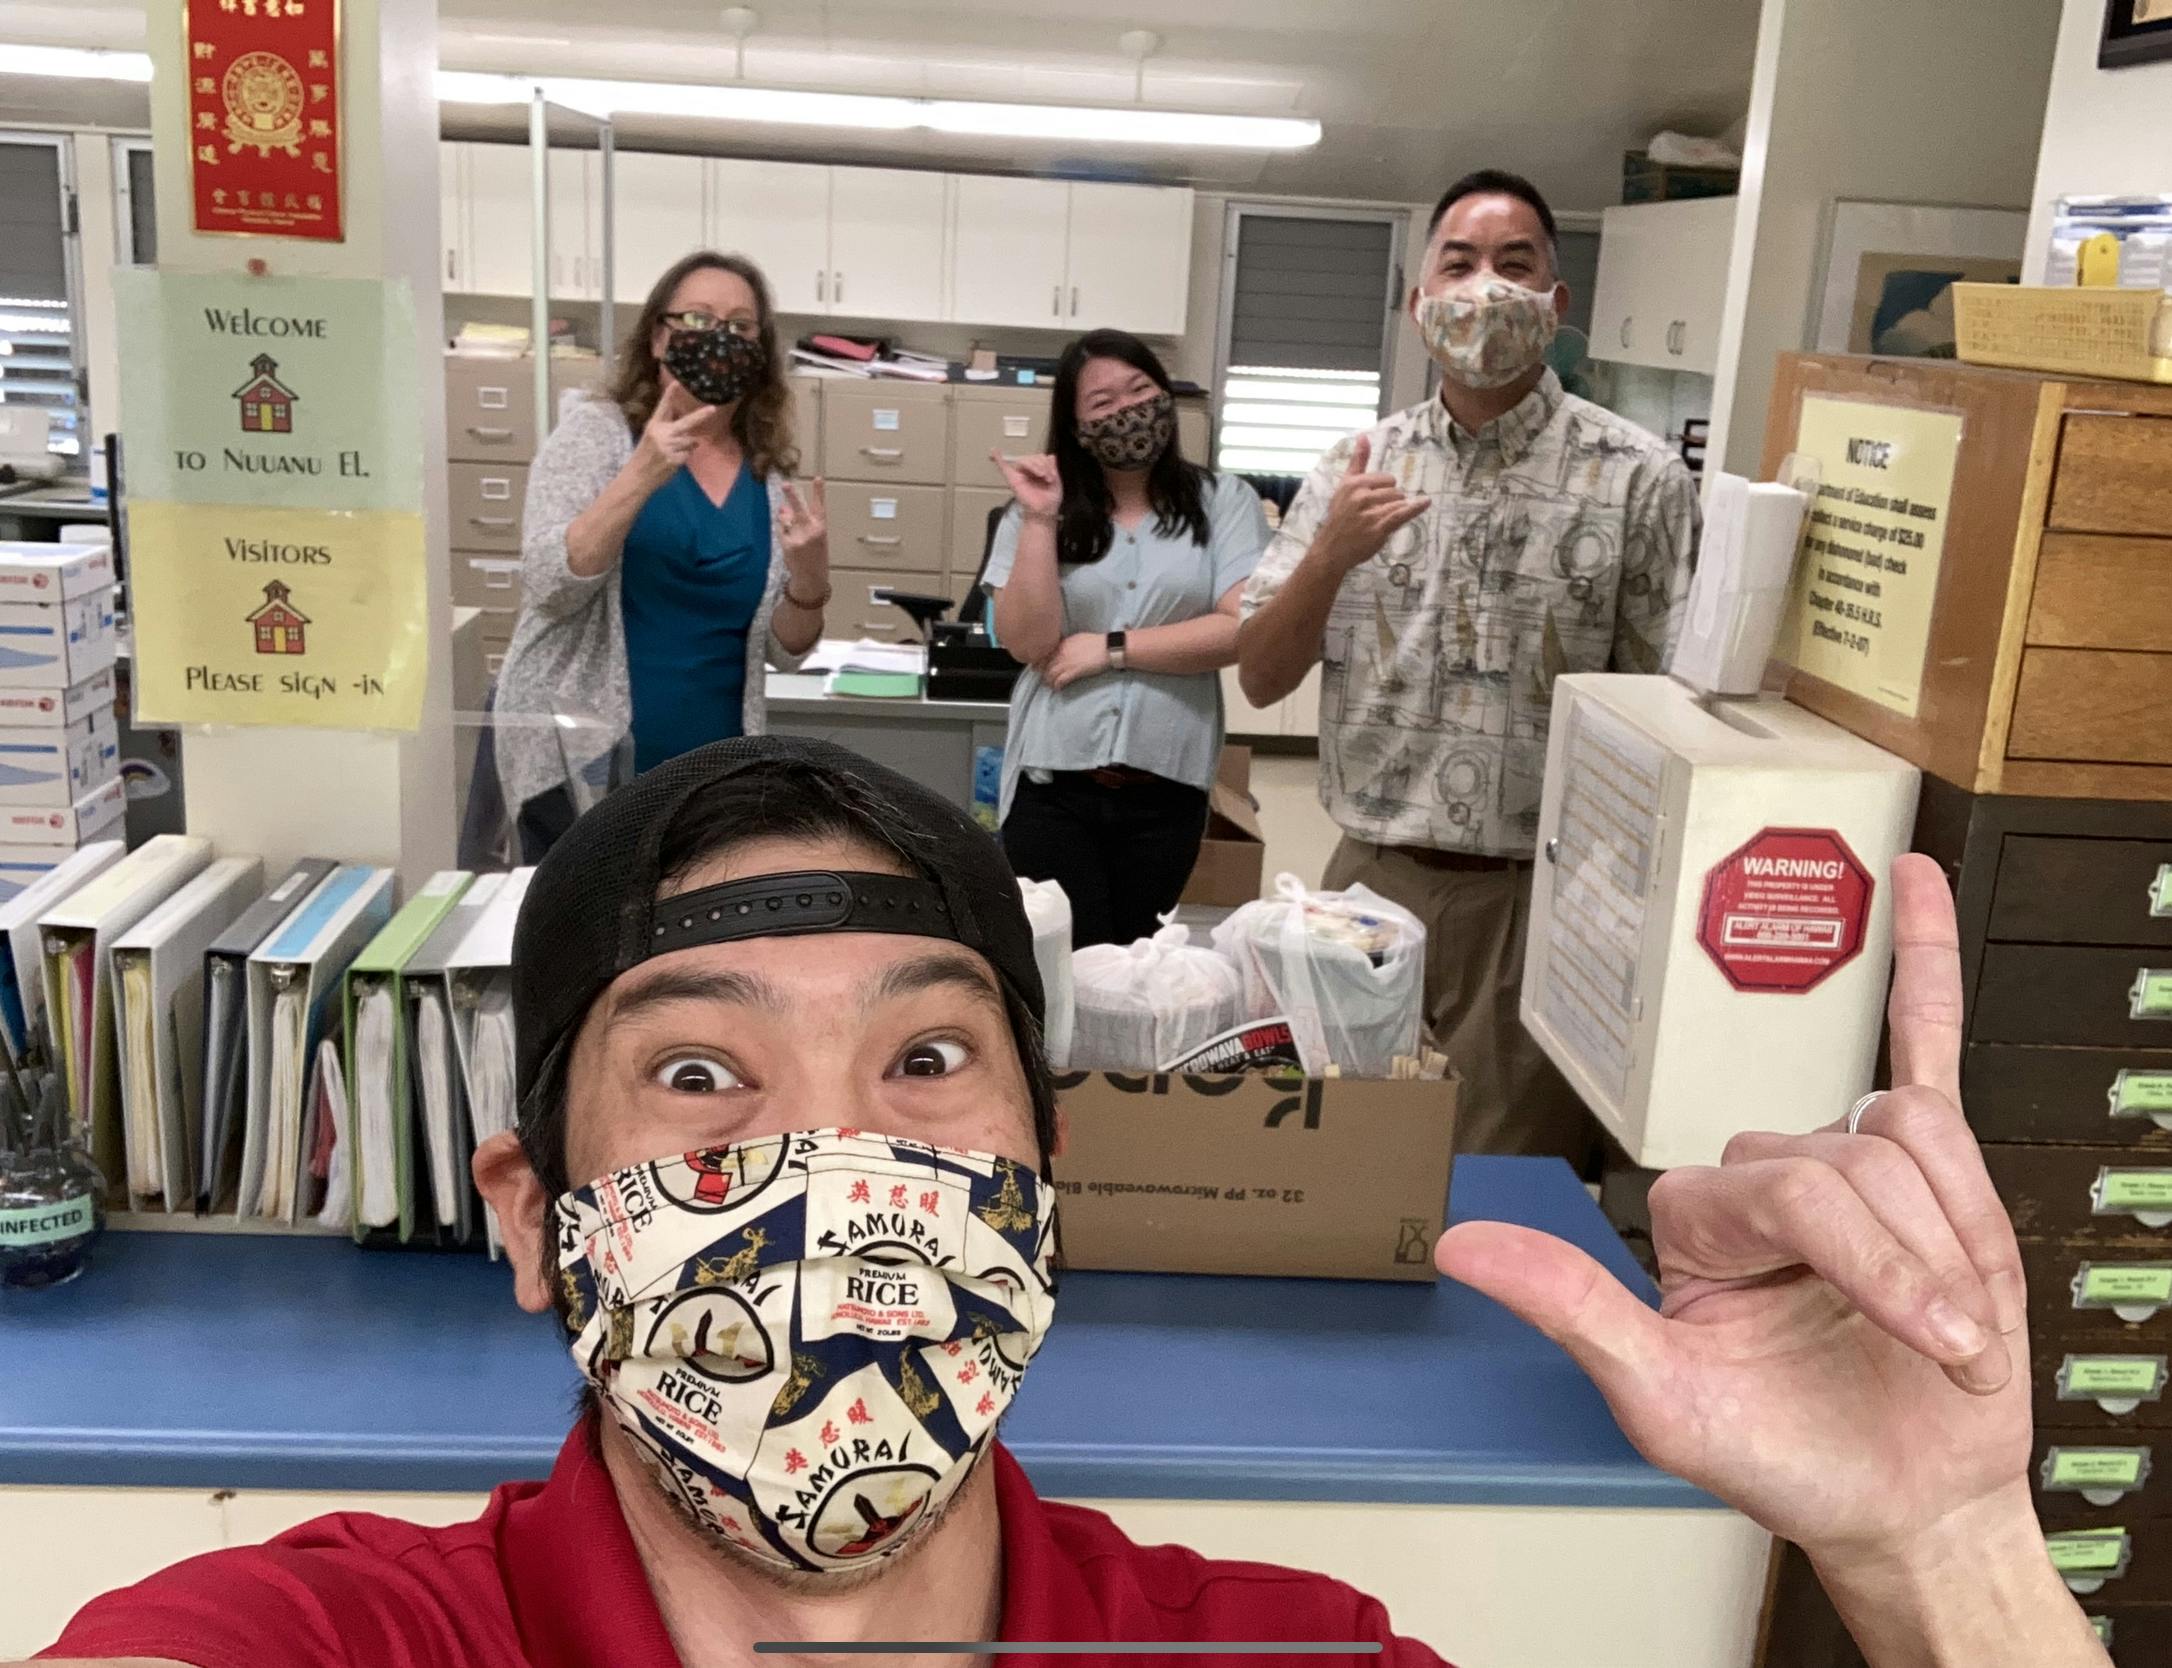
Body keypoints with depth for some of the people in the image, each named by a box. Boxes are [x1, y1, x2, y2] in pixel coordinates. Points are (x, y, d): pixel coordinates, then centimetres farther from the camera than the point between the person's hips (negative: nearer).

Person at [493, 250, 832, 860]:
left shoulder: (767, 474, 5)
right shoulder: (596, 430, -4)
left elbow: (781, 652, 8)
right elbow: (548, 586, -16)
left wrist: (809, 579, -13)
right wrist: (641, 476, -27)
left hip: (710, 770, 4)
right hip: (582, 762, -3)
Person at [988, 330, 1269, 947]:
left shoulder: (1223, 501, 1)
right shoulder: (1041, 509, 4)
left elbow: (1245, 629, -10)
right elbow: (1028, 642, -6)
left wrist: (1109, 649, -8)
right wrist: (1040, 520, -12)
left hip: (1168, 785, 0)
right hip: (1053, 783, 0)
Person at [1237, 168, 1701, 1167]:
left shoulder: (1638, 478, -4)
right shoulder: (1355, 468, 5)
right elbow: (1260, 680, 3)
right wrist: (1332, 555, -14)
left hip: (1541, 897, -2)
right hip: (1371, 876, 3)